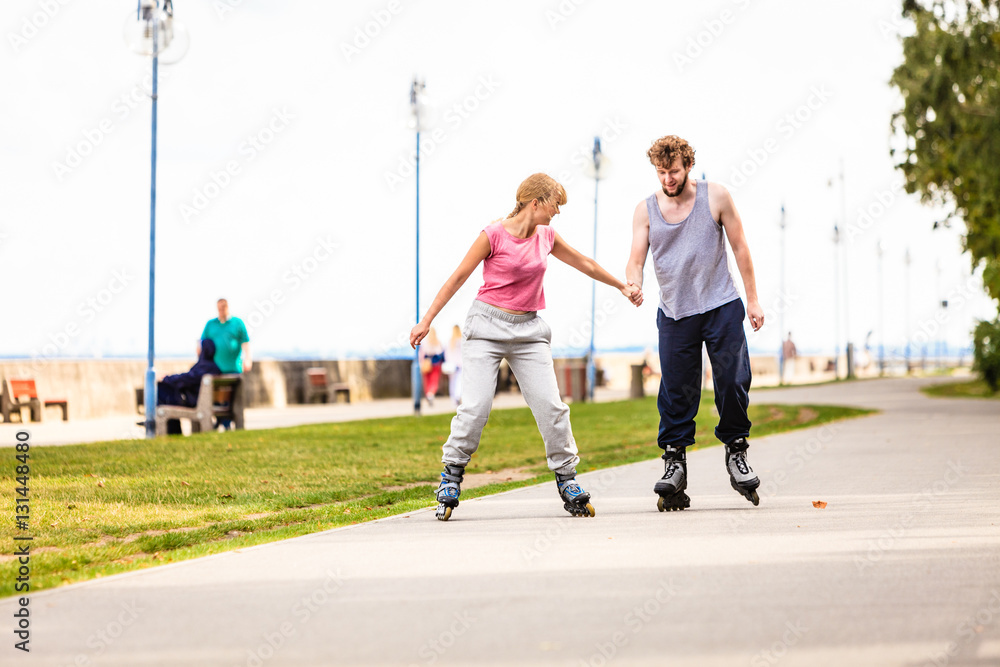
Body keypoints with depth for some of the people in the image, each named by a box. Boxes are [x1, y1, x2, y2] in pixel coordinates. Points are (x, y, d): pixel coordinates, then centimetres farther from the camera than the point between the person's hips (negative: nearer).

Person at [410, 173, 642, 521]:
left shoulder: (547, 237, 7)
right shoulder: (494, 234, -9)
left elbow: (584, 264, 23)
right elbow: (458, 277, -4)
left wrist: (622, 287, 32)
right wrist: (427, 320, -5)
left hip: (528, 329, 4)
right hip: (488, 324, -4)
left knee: (551, 406, -4)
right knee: (475, 406, -11)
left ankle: (566, 478, 8)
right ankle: (452, 475, 3)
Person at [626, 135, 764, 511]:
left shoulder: (715, 197, -2)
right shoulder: (646, 210, 2)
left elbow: (740, 247, 3)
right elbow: (636, 259, -2)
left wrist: (753, 299, 1)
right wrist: (633, 284, -26)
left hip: (722, 307, -1)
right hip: (674, 312, 1)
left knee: (733, 381, -3)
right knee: (676, 391, -1)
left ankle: (736, 451, 17)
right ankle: (674, 460, 9)